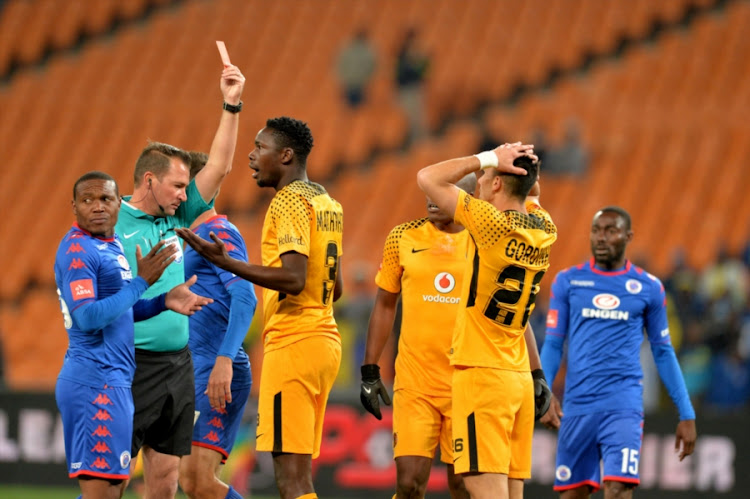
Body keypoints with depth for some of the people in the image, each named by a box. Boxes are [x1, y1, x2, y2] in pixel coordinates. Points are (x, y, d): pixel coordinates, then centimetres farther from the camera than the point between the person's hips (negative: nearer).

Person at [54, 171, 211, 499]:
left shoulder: (111, 245, 17)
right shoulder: (76, 251, -13)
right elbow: (88, 318, -22)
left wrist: (165, 301, 9)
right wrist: (142, 282, -20)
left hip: (113, 382, 10)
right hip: (96, 384, -10)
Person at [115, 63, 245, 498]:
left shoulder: (177, 217, 12)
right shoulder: (110, 226, -7)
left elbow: (218, 169, 13)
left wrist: (232, 106, 7)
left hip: (179, 365, 7)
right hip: (131, 366, -7)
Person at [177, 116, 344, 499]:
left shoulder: (289, 200, -11)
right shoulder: (327, 202, 17)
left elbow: (293, 278, -22)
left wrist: (225, 262, -22)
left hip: (292, 343, -10)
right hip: (325, 336, 10)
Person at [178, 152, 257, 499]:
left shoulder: (219, 233, -9)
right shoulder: (192, 238, 20)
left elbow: (244, 298, -23)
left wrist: (224, 360, -32)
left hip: (215, 369, -10)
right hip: (194, 370, 10)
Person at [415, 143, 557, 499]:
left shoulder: (494, 224, -14)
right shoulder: (544, 231, 6)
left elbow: (428, 178, -8)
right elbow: (531, 195, 31)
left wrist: (487, 158, -4)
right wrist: (525, 168, 10)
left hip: (481, 374, -8)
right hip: (520, 377, 8)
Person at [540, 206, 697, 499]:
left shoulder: (649, 288, 7)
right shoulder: (568, 281, 8)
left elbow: (663, 353, 13)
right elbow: (552, 345, 8)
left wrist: (687, 414, 11)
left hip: (623, 405, -2)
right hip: (577, 405, 2)